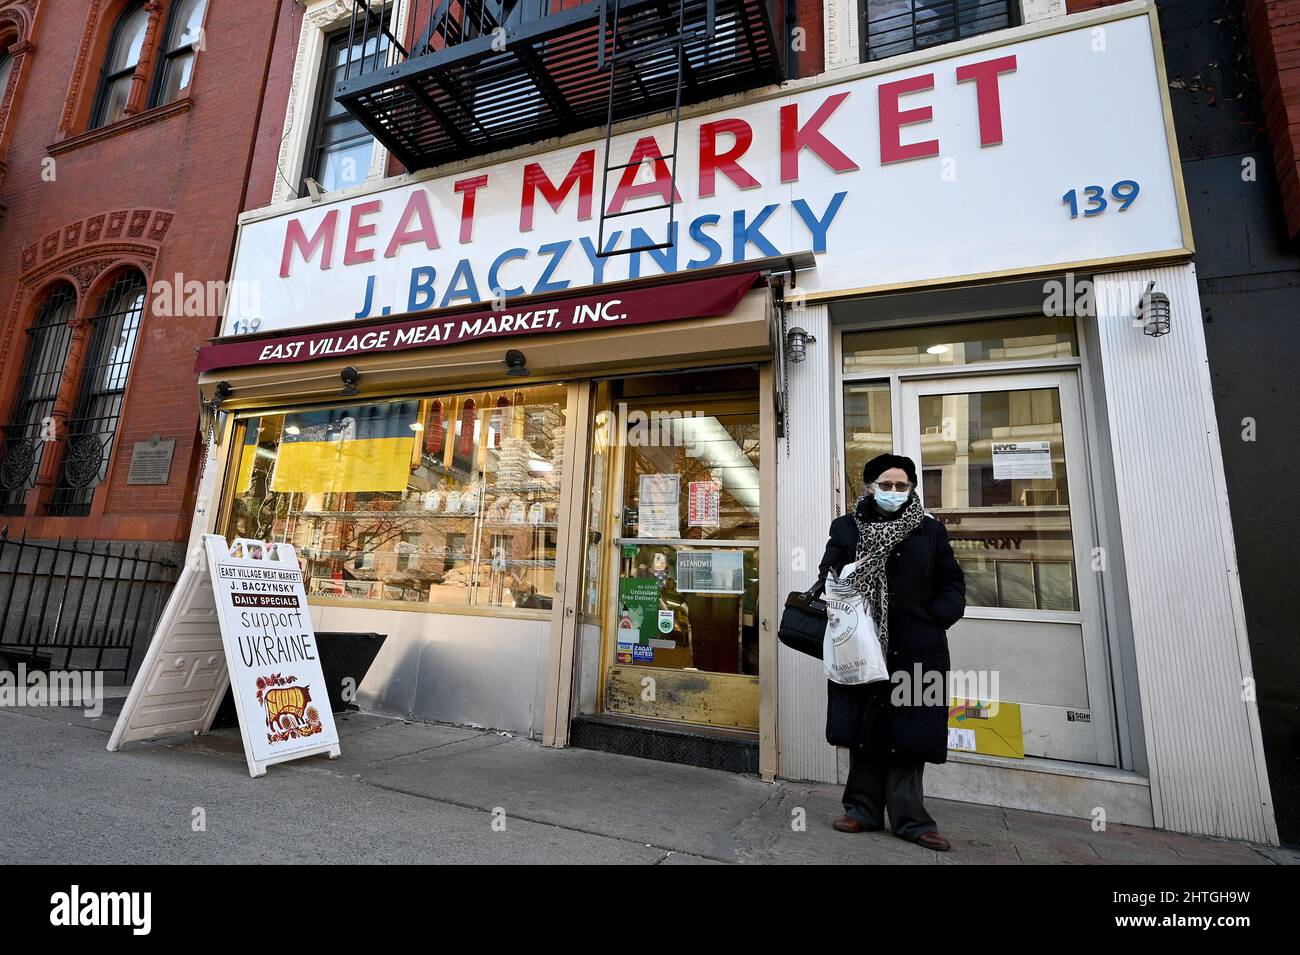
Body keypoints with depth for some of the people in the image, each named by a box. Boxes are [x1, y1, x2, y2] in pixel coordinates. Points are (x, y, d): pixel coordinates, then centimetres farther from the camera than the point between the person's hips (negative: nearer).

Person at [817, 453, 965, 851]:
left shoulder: (930, 530, 7)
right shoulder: (845, 528, 4)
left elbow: (953, 583, 9)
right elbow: (828, 580, 2)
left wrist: (934, 621, -4)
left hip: (914, 651, 1)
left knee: (908, 731, 6)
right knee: (864, 728, 7)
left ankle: (908, 818, 18)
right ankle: (864, 811, 20)